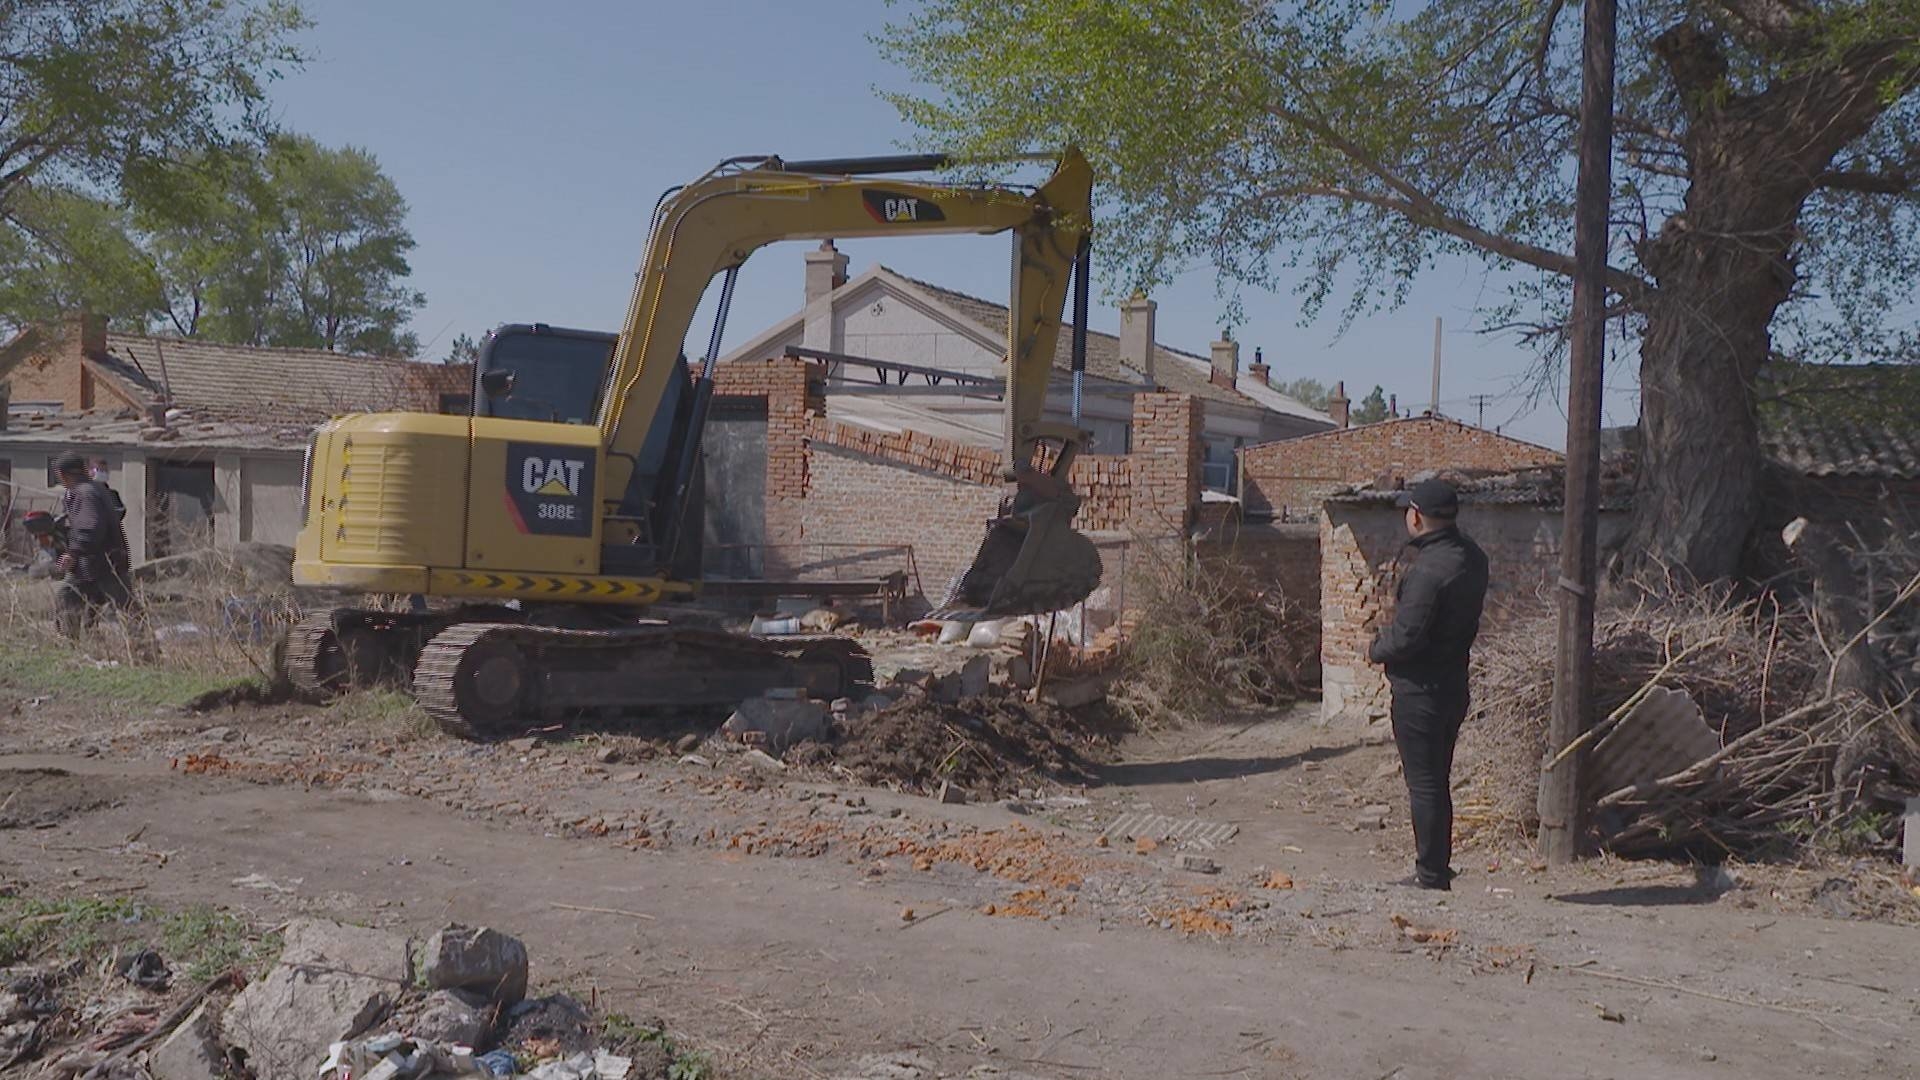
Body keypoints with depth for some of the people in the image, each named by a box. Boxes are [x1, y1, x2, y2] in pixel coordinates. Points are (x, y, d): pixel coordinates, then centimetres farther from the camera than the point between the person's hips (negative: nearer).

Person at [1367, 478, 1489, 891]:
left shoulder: (1430, 569, -23)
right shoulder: (1471, 557, 7)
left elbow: (1406, 636, -25)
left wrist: (1377, 649, -5)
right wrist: (1403, 601, 9)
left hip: (1420, 689, -9)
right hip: (1453, 683, 10)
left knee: (1424, 783, -1)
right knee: (1436, 782, 18)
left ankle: (1431, 876, 7)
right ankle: (1436, 868, 28)